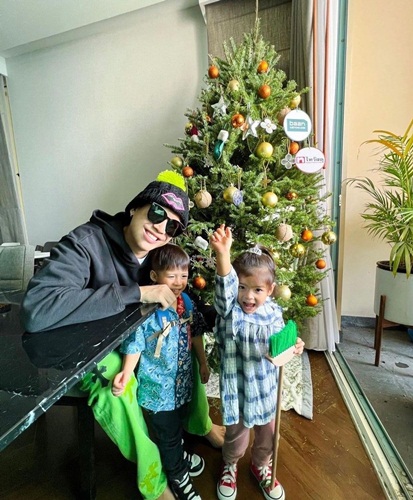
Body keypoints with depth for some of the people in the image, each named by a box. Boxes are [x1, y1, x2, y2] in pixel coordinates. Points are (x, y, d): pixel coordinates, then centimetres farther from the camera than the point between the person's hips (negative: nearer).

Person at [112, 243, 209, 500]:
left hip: (183, 380, 6)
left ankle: (179, 453, 60)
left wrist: (203, 362, 10)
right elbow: (134, 345, -21)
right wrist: (126, 374, -35)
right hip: (159, 387, -5)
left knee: (178, 423, 31)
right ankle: (178, 476, 46)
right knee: (167, 433, 18)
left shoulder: (186, 301, -9)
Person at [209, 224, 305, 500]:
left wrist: (294, 347, -20)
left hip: (267, 385, 3)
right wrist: (223, 254, -62)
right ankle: (230, 466, 54)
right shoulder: (230, 309, -21)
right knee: (237, 435, 19)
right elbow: (225, 285, -43)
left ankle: (261, 466, 57)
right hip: (238, 386, -3)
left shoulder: (274, 312, -10)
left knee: (268, 434, 24)